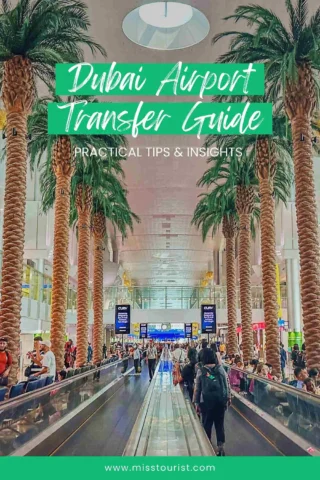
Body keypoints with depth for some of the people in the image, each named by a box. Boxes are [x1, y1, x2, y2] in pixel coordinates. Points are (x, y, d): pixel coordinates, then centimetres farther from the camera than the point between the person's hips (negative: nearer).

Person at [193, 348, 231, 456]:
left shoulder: (201, 371, -6)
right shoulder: (220, 368, -2)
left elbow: (197, 388, -3)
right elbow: (227, 384, 3)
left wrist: (196, 403, 5)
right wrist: (228, 397, 14)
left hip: (206, 402, -1)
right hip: (220, 401, 2)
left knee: (207, 425, 12)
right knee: (220, 424, 12)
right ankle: (221, 447, 13)